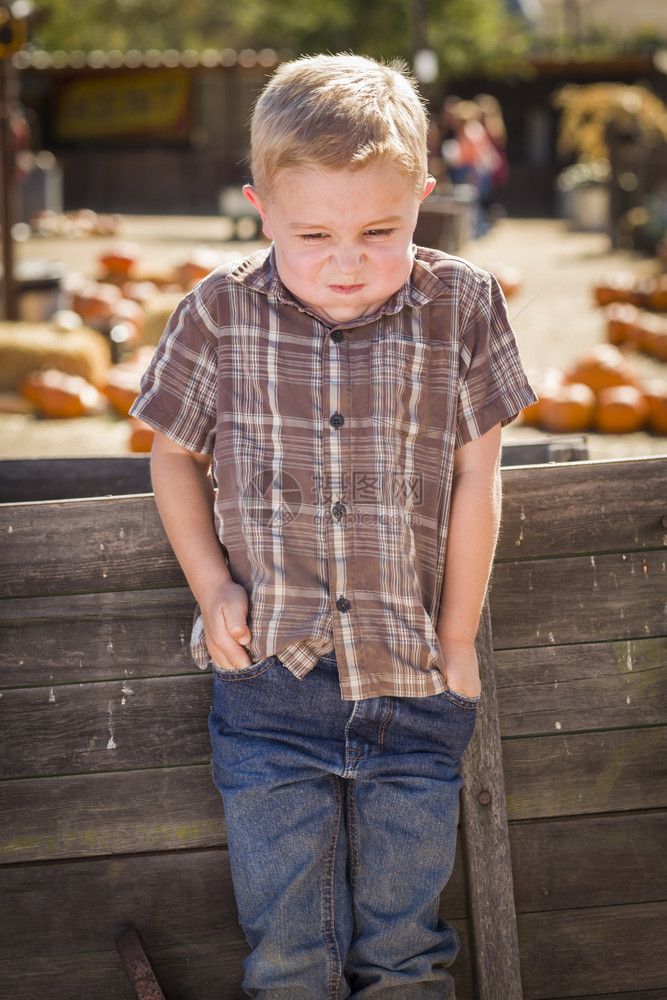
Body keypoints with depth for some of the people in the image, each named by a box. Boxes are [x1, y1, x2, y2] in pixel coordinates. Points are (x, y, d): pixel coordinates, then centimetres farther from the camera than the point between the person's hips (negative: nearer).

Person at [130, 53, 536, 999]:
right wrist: (212, 585, 0)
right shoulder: (221, 314, -3)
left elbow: (476, 478, 0)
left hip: (412, 679, 0)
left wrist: (456, 637, 1)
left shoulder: (462, 308, -5)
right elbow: (175, 455, 11)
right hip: (269, 679, 0)